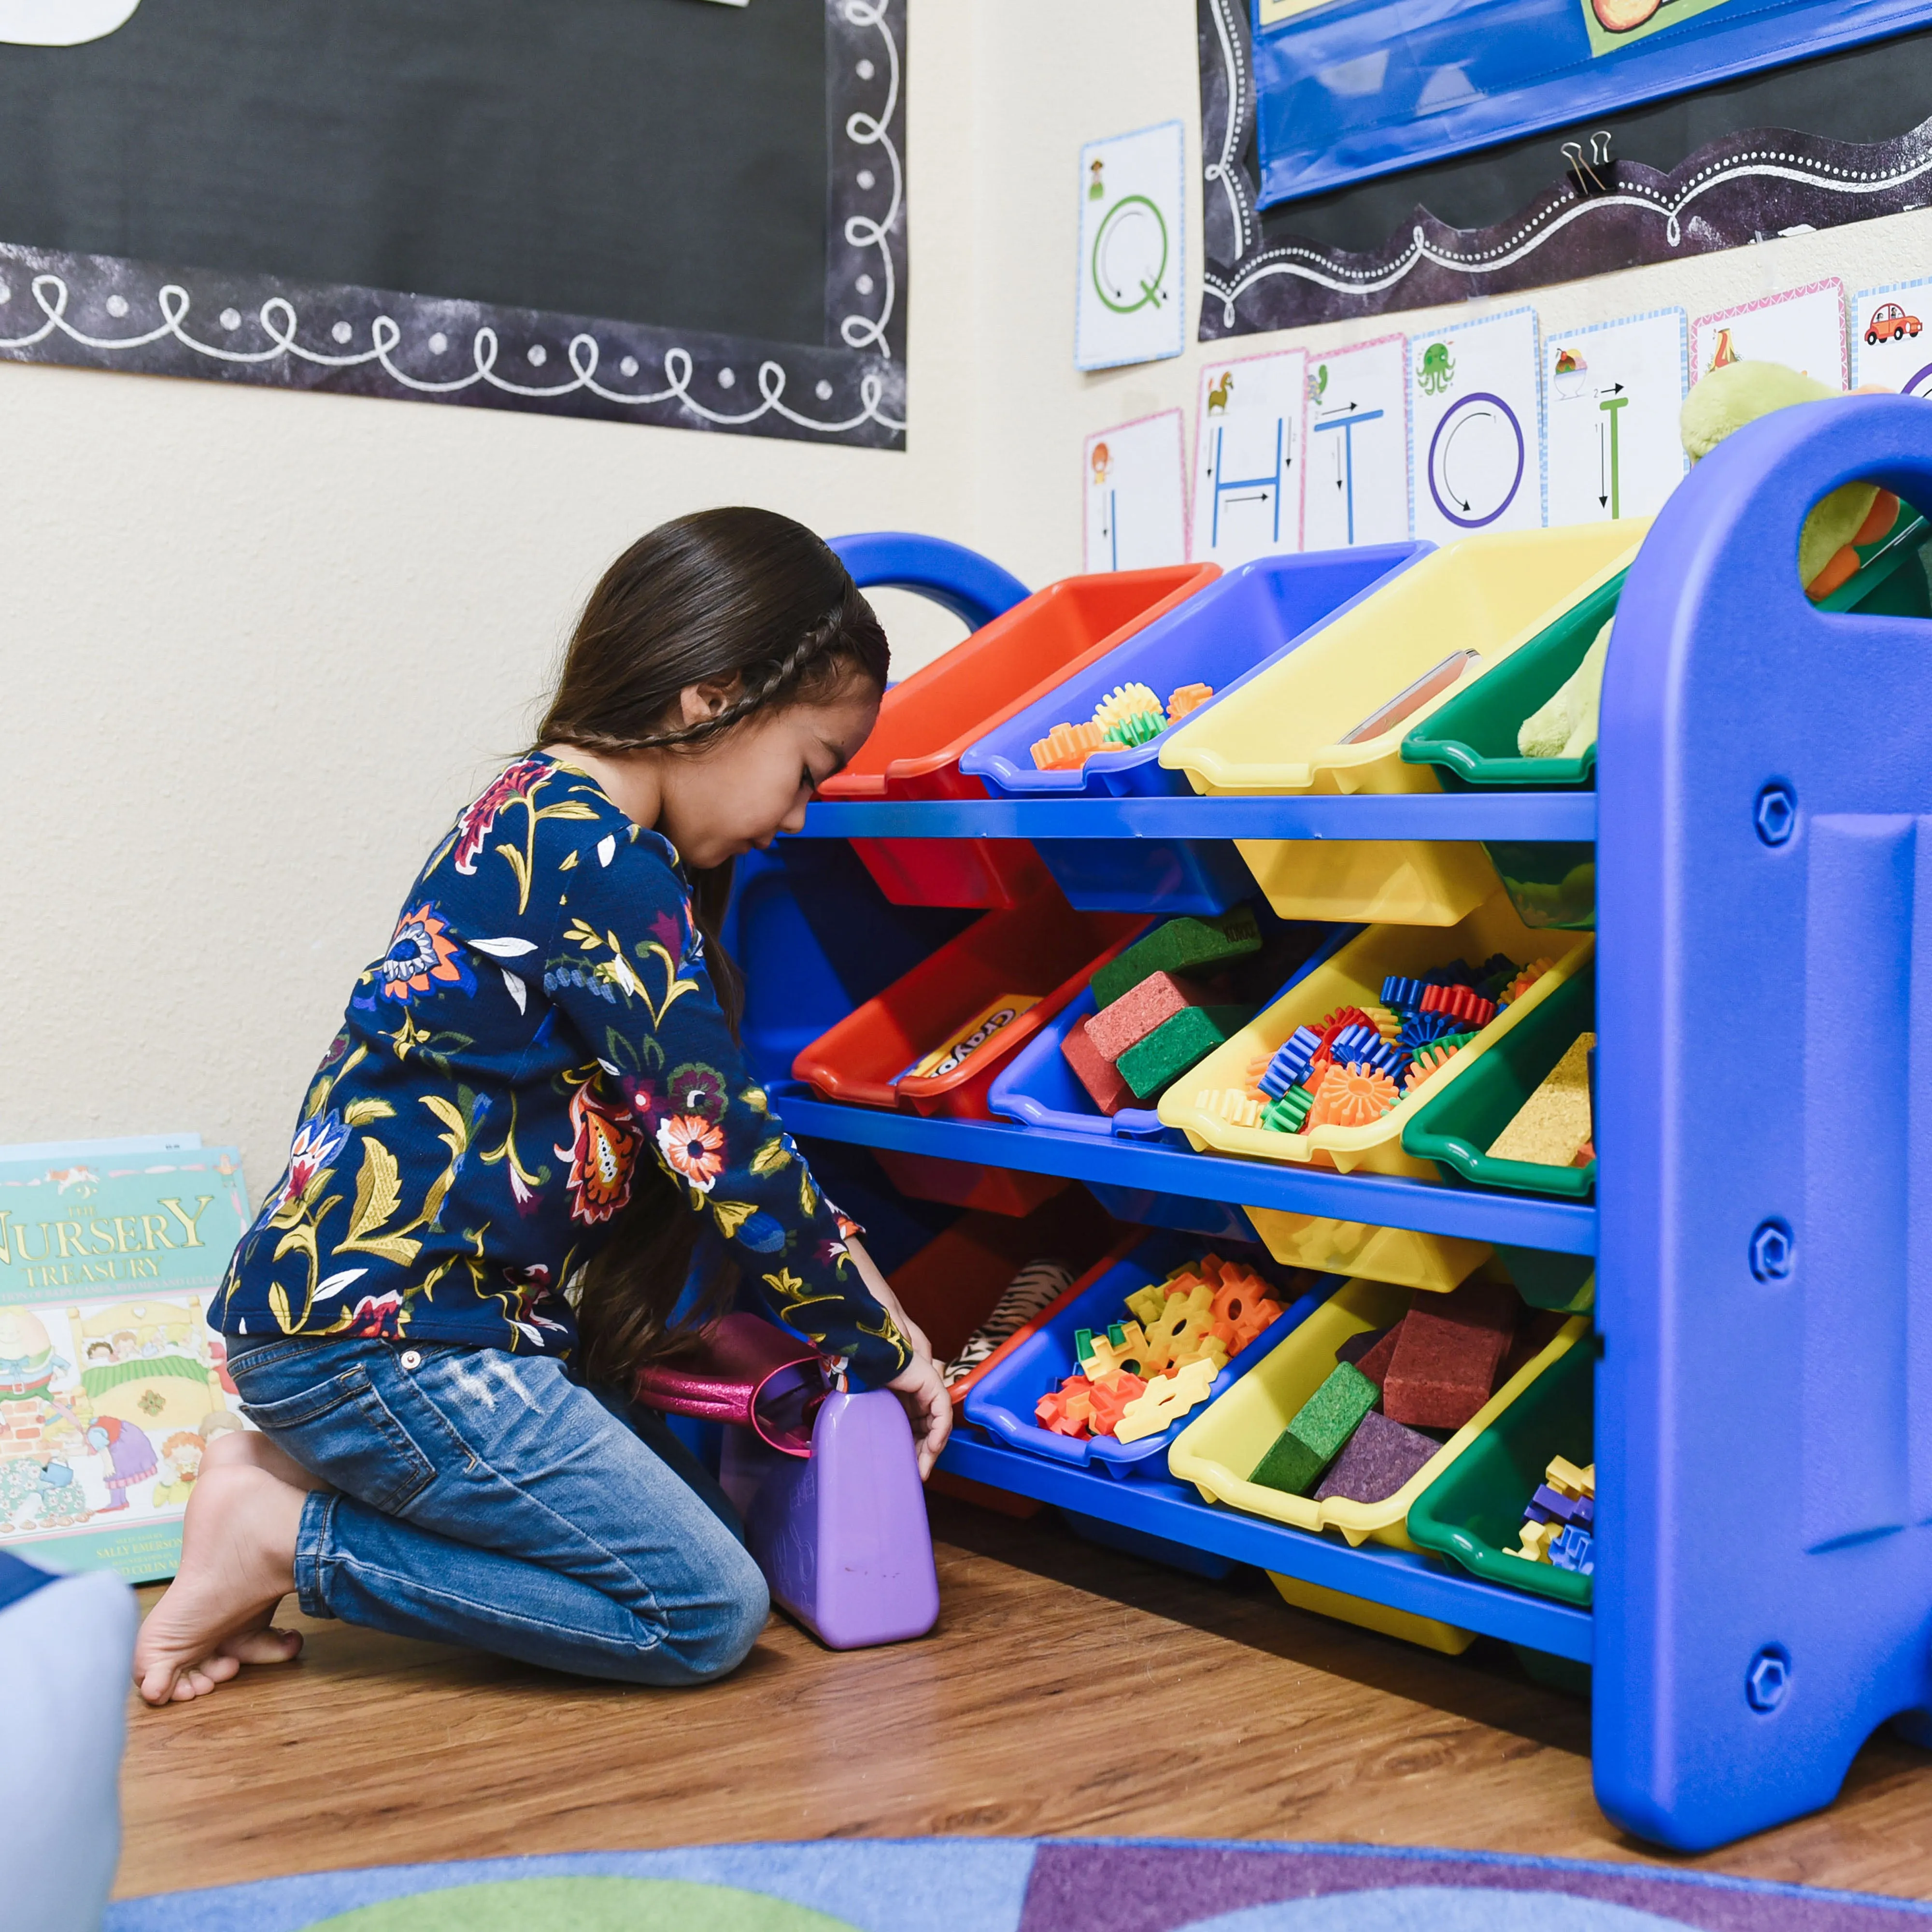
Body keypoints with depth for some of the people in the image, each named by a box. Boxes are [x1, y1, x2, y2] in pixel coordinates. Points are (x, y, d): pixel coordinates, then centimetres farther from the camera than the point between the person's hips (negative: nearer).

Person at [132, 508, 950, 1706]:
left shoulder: (539, 813, 14)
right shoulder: (605, 867, -18)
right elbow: (723, 1150, -17)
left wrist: (849, 1278, 15)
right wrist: (885, 1348, -3)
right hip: (378, 1334, -10)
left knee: (703, 1517, 10)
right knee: (710, 1610, -8)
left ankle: (294, 1470, 9)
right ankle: (285, 1536, -5)